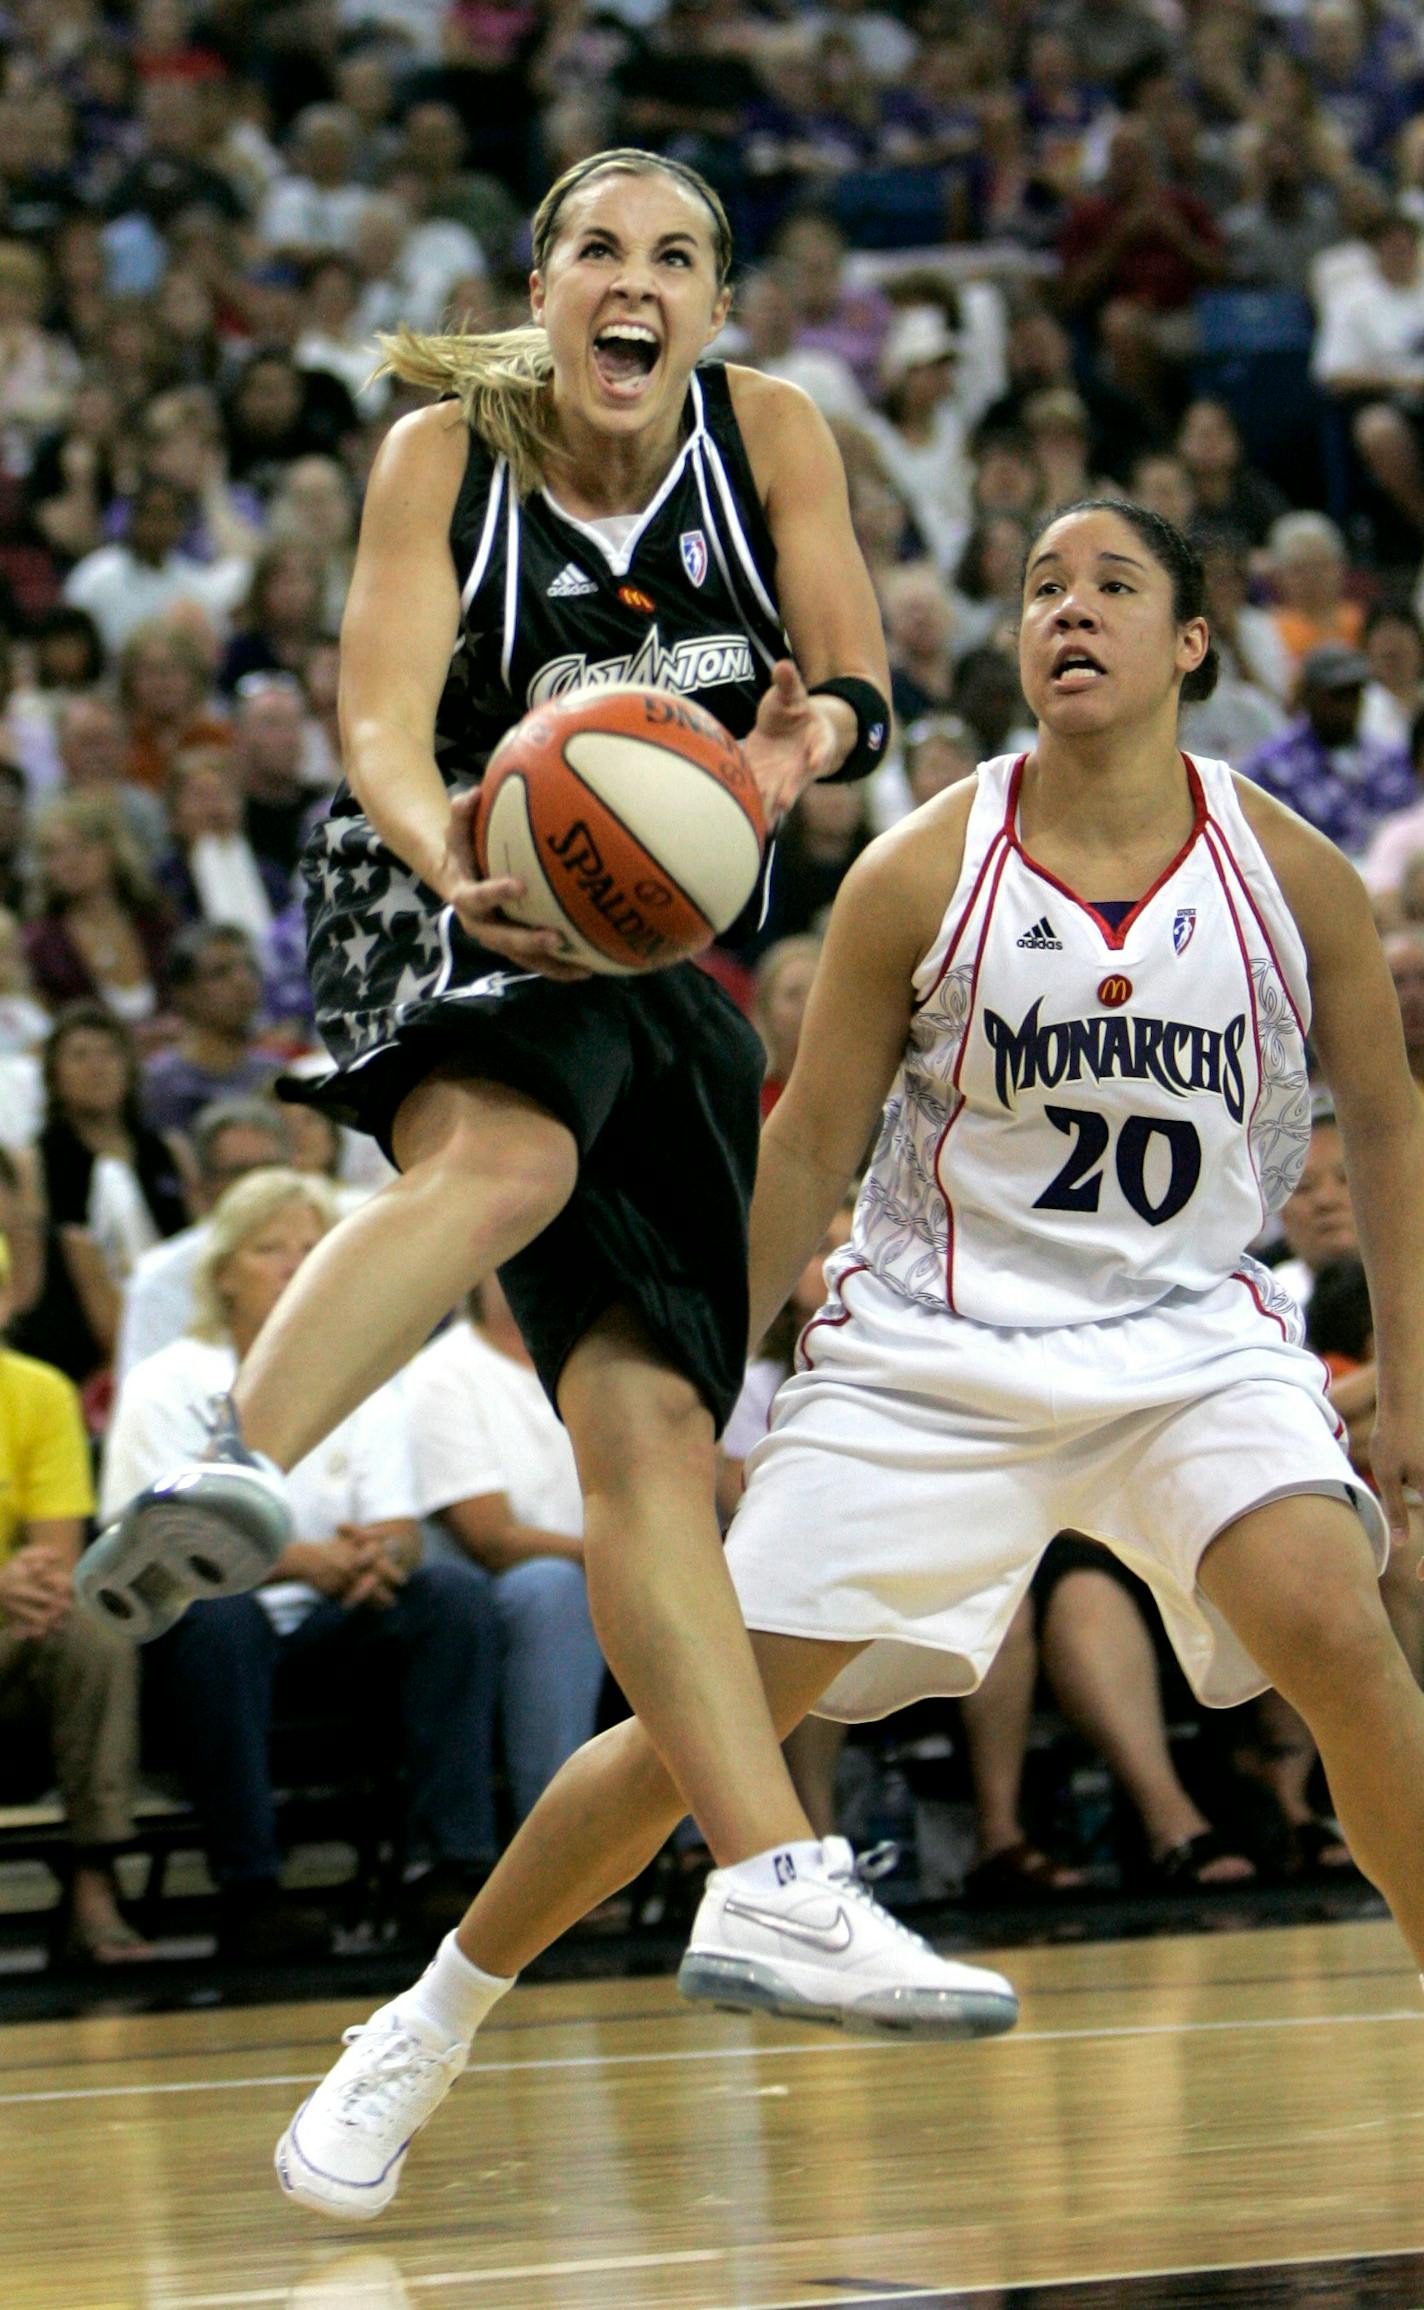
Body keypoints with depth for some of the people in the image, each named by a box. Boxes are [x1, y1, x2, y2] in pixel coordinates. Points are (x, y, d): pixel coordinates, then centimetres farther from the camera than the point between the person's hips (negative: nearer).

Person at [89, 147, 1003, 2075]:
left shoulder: (772, 435, 5)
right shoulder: (448, 451, -3)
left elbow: (862, 680, 2)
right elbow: (381, 718, -12)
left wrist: (809, 730, -24)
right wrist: (453, 858, -35)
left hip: (675, 955, 4)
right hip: (463, 911, -4)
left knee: (651, 1419, -5)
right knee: (504, 1161, -40)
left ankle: (779, 1893, -8)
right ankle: (225, 1470, -64)